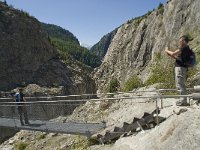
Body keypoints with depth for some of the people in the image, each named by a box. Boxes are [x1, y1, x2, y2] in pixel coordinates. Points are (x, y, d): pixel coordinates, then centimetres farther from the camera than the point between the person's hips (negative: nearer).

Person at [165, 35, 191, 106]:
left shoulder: (184, 48, -13)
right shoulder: (185, 48, 19)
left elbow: (173, 53, -19)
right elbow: (178, 58, 22)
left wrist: (167, 50, -1)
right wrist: (170, 55, 14)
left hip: (181, 68, -11)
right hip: (180, 67, 11)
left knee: (180, 84, -7)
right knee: (179, 84, 16)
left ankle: (183, 101, -2)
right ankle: (183, 100, 24)